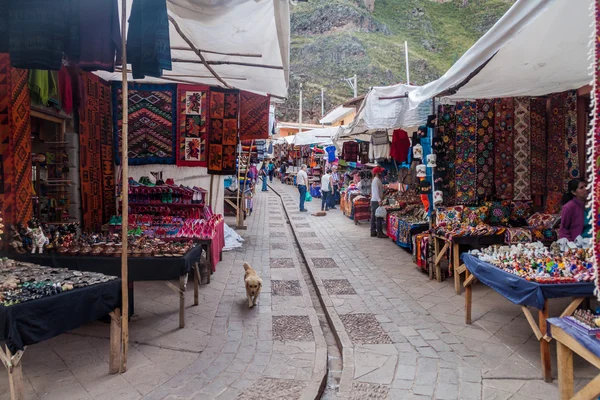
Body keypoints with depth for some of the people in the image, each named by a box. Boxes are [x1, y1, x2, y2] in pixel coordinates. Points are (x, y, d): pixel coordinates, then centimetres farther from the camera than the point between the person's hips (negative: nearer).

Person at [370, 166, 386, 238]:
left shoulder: (375, 180, 18)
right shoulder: (376, 180, -14)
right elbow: (376, 191, -21)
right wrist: (379, 200, -25)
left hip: (373, 201, 10)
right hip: (376, 201, -10)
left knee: (373, 217, 11)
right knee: (379, 218, -7)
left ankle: (373, 232, 15)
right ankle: (379, 233, -5)